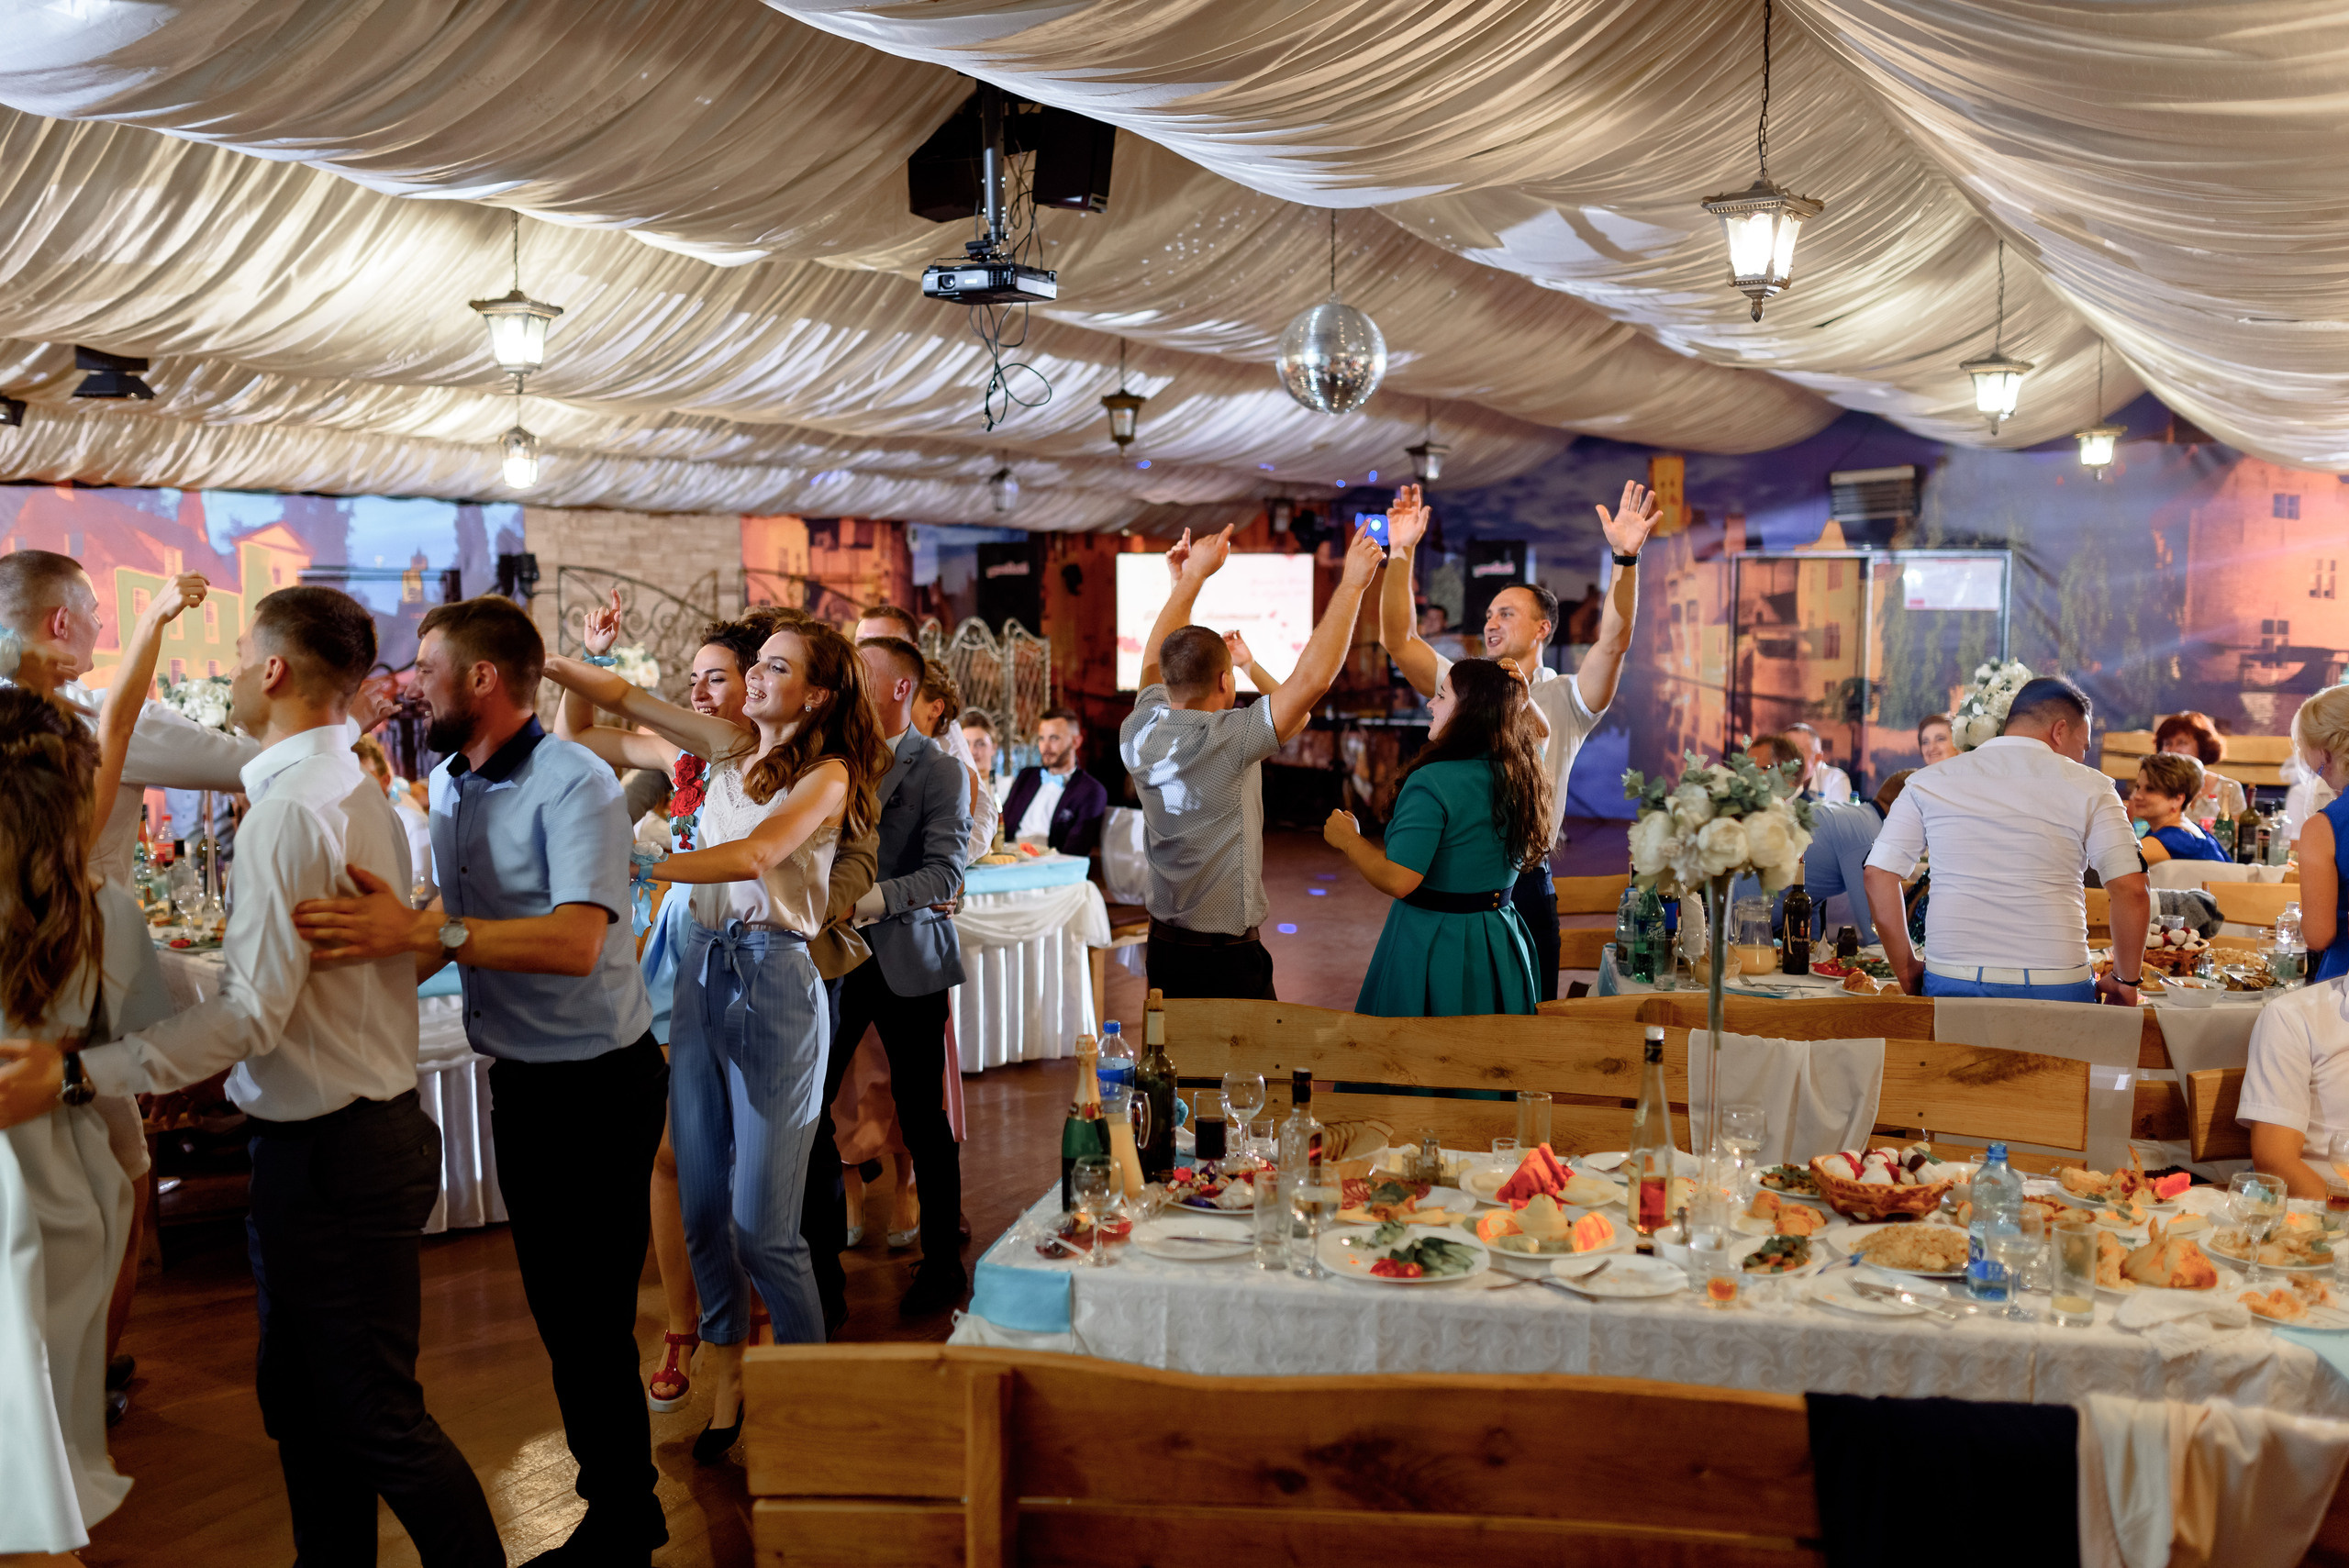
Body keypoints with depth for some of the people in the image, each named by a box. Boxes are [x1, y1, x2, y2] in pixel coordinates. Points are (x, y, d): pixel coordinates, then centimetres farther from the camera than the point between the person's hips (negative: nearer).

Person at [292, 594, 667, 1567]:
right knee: (555, 1306, 17)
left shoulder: (574, 784, -20)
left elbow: (576, 940, -33)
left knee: (592, 1320, -1)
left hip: (596, 1086, -9)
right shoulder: (448, 786, 6)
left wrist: (421, 930, -41)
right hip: (520, 1079, 9)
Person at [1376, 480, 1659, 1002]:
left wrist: (1626, 558, -26)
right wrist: (1401, 553, -8)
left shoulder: (1563, 700, 3)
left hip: (1524, 885, -2)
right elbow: (1396, 639, 1)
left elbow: (1613, 641, -13)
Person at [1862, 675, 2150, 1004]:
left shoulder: (1929, 782, 9)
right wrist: (2126, 982, 8)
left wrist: (1908, 972, 11)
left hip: (1952, 983, 2)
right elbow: (2132, 891, -5)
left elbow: (1879, 876, 5)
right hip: (2056, 988, -2)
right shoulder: (2087, 787, 3)